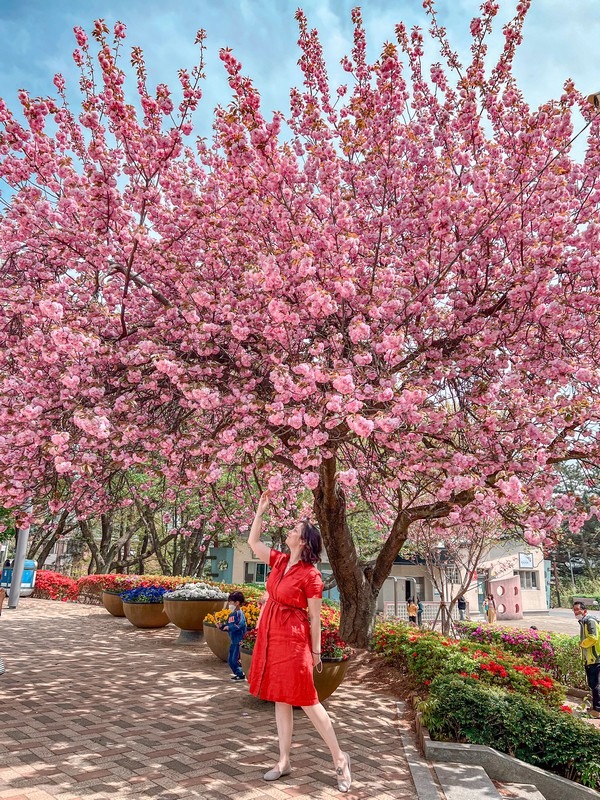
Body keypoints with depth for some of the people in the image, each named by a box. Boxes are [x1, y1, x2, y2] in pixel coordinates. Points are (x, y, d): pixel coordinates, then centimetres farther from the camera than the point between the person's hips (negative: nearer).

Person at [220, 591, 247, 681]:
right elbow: (228, 625, 19)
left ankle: (241, 675, 6)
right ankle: (237, 672, 28)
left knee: (236, 659, -7)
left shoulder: (239, 613, -15)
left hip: (238, 641, -9)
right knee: (230, 660, 14)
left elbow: (241, 625, -27)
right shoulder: (231, 614, 13)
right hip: (233, 641, 9)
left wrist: (229, 627, -22)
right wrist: (222, 626, 0)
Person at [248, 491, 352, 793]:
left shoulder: (310, 575, -16)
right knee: (280, 700, 14)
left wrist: (316, 651, -5)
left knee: (306, 700, 0)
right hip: (271, 638, 7)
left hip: (293, 640, -7)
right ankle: (284, 761, 25)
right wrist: (260, 510, 5)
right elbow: (253, 542, 11)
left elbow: (315, 616, -11)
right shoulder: (280, 561, 3)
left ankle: (339, 758, 15)